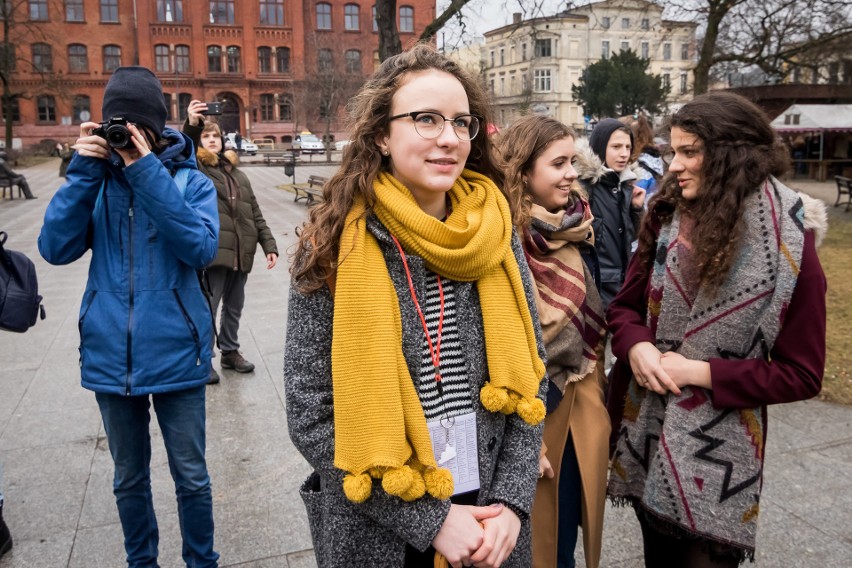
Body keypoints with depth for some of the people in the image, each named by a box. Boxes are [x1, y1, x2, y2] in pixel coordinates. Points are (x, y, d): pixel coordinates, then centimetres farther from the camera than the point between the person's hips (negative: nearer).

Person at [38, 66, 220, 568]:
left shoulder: (191, 180, -5)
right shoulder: (96, 180, 3)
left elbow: (201, 248, -22)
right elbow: (56, 248, -8)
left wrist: (147, 172, -24)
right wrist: (84, 171, -15)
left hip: (175, 354, -2)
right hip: (110, 356, 3)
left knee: (191, 477, 11)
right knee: (129, 478, 19)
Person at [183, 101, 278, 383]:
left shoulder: (237, 174, 19)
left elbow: (255, 213, 17)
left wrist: (269, 244, 9)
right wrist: (191, 126, -38)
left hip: (241, 253, 6)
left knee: (234, 307, 16)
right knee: (207, 309, -1)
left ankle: (230, 351, 32)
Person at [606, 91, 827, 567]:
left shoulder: (790, 246, -12)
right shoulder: (667, 219, 0)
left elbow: (802, 374, -9)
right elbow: (625, 305, 7)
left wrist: (701, 373, -17)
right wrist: (637, 346, -15)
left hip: (718, 453, -4)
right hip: (647, 434, 4)